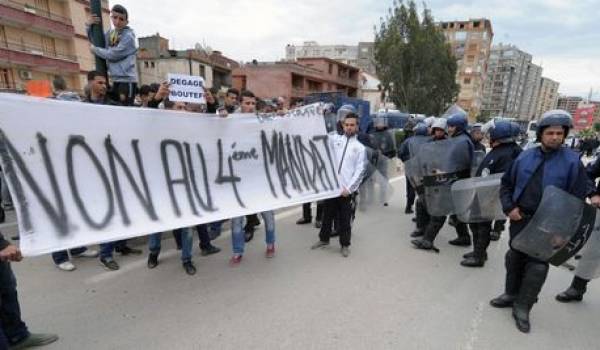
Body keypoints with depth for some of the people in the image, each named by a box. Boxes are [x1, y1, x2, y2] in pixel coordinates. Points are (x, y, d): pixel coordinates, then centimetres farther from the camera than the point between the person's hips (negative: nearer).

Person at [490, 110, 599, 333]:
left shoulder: (572, 161, -5)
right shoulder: (525, 157, 1)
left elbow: (578, 195, -5)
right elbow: (506, 184, 8)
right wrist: (509, 207, -5)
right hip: (520, 218, 3)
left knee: (537, 265, 1)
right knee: (515, 257, 14)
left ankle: (522, 307, 15)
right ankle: (512, 294, 33)